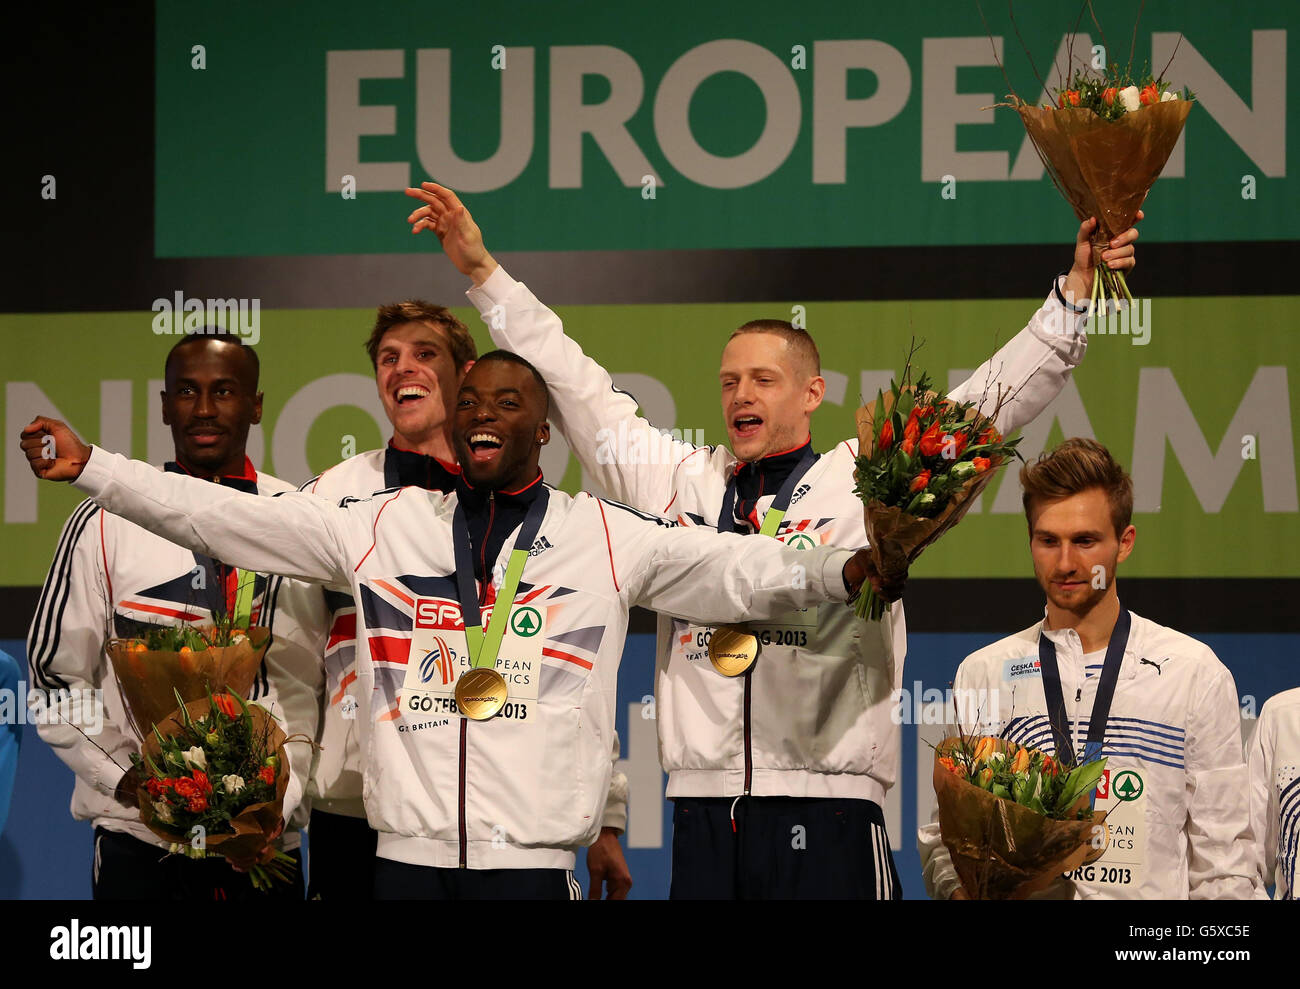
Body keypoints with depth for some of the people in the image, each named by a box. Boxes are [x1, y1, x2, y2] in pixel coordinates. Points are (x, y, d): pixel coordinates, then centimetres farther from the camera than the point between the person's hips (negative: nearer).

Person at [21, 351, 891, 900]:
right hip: (408, 854, 2)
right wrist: (89, 467, 6)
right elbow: (224, 518, 11)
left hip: (533, 858, -2)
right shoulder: (383, 527, 12)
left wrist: (848, 570, -17)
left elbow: (738, 571, 0)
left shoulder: (607, 538, 8)